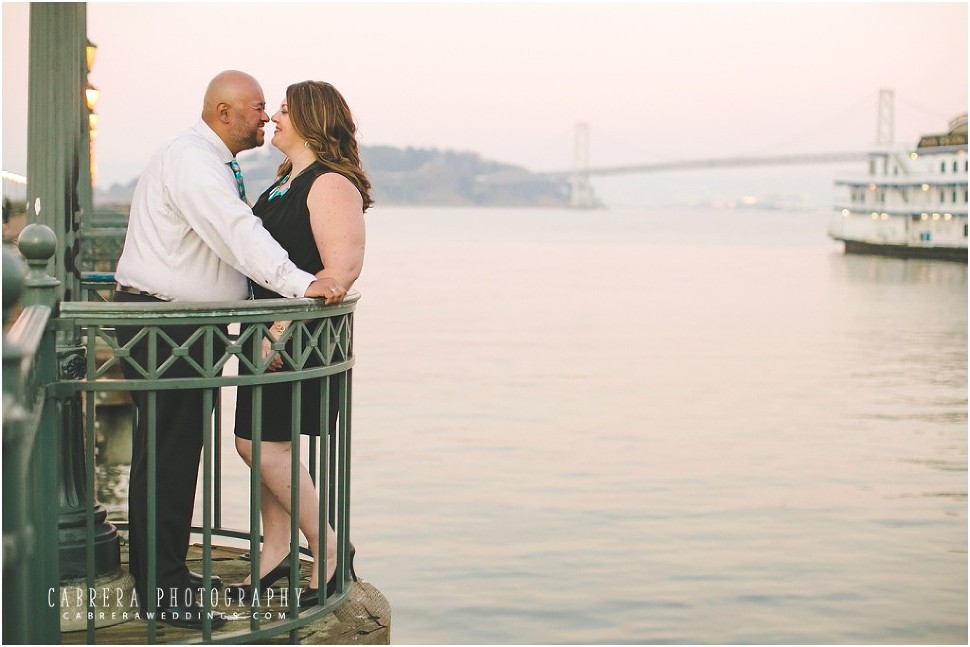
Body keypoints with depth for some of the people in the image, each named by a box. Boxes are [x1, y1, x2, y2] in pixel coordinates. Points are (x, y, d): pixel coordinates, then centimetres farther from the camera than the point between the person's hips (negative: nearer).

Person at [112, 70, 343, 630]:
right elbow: (237, 234, -31)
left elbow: (233, 238, 20)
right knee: (165, 452, -7)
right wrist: (300, 283, -39)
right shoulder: (191, 161, -18)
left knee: (178, 449, 15)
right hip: (160, 325, -11)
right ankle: (159, 590, -3)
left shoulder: (217, 165, 18)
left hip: (190, 325, 11)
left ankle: (166, 571, 25)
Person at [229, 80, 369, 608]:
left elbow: (341, 271, -24)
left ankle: (328, 550, 3)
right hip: (269, 331, 9)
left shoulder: (331, 184, -14)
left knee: (266, 445, -10)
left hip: (304, 333, -9)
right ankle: (275, 550, 22)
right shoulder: (285, 183, 16)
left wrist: (281, 330, -27)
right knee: (255, 443, 11)